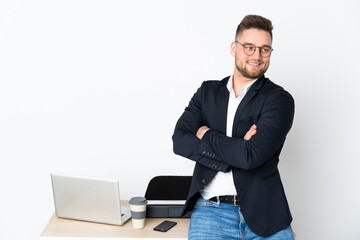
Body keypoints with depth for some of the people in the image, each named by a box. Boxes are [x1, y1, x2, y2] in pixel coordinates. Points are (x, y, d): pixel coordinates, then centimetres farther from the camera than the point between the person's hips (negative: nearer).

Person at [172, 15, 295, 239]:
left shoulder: (279, 99, -1)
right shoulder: (208, 91, 12)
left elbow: (252, 155, -15)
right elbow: (180, 141, -1)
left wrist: (206, 135, -3)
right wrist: (235, 149, -11)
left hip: (264, 213, -1)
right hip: (210, 210, 1)